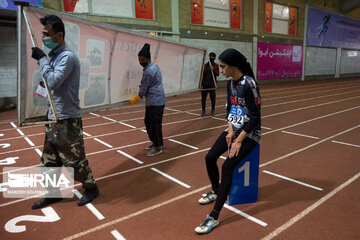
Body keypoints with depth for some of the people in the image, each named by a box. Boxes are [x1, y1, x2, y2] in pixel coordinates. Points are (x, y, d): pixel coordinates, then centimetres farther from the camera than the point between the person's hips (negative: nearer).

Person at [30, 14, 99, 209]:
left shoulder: (67, 57, -15)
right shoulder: (53, 56, 13)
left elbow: (54, 82, -24)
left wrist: (41, 59, -15)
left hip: (67, 120, -9)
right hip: (53, 119, 9)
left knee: (74, 159, 2)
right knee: (49, 159, 17)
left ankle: (91, 188, 22)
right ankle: (53, 193, 33)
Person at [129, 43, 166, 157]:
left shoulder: (149, 71, -21)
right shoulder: (154, 65, 10)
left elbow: (143, 89, -12)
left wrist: (135, 99, 2)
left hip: (155, 102, -10)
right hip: (152, 101, 10)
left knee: (155, 125, -2)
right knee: (148, 122, 18)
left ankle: (158, 147, 11)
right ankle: (154, 142, 30)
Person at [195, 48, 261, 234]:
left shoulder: (248, 84, -20)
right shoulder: (230, 82, 4)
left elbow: (255, 117, -19)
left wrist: (239, 140, -19)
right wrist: (230, 131, -4)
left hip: (249, 133, -7)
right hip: (234, 129, 8)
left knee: (227, 166, -20)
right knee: (210, 157, -2)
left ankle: (214, 217, -12)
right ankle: (215, 192, 25)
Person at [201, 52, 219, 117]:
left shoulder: (216, 65, 3)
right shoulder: (205, 65, 4)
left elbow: (217, 74, -4)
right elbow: (203, 74, 5)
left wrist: (213, 69, -21)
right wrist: (202, 83, 0)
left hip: (212, 84, -1)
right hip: (205, 84, 1)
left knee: (213, 98, 5)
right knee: (203, 98, 2)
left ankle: (213, 110, 20)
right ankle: (203, 111, 11)